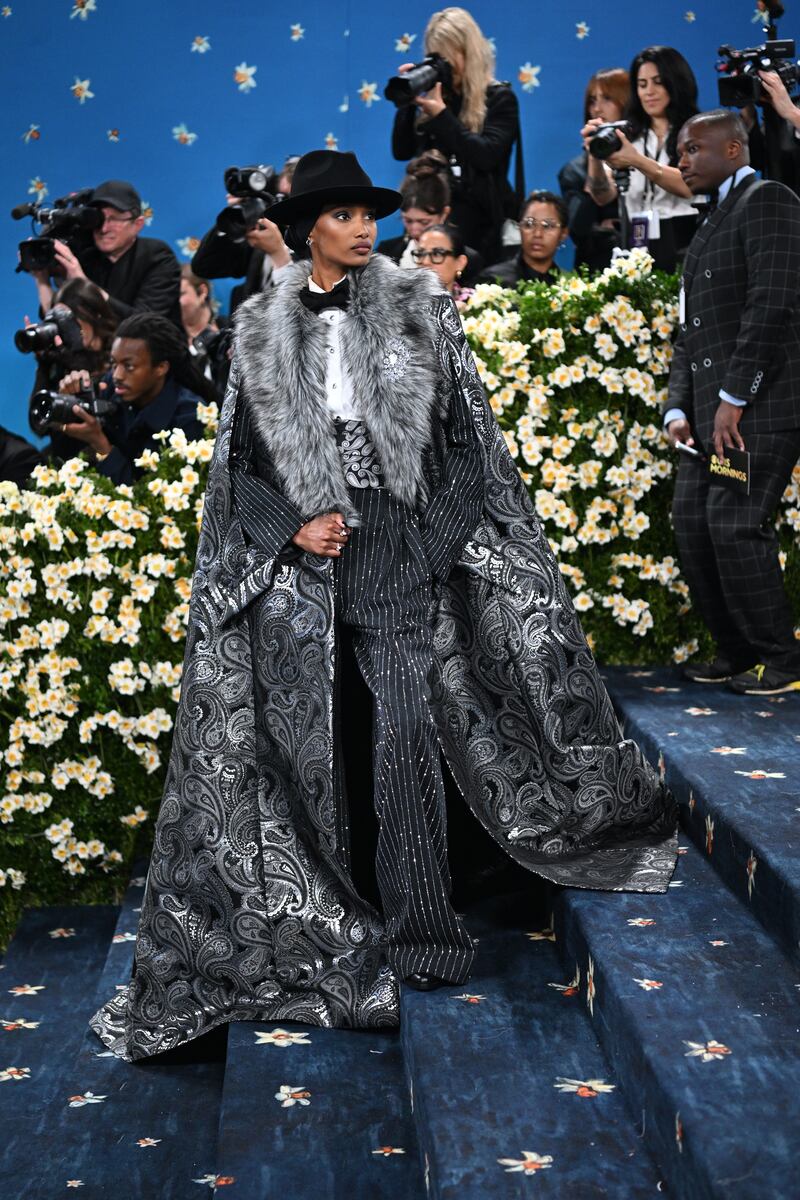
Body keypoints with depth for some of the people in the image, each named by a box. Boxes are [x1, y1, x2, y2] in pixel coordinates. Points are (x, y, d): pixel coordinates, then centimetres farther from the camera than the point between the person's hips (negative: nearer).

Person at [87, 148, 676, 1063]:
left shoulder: (418, 312, 7)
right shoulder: (262, 330, 9)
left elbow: (467, 438, 6)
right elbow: (238, 461, 10)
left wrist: (439, 543, -3)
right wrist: (293, 527, -6)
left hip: (396, 548, -1)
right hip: (297, 559, 1)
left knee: (407, 736, -4)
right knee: (304, 741, 0)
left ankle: (414, 929, 6)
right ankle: (316, 937, 11)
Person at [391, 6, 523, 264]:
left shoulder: (499, 98, 0)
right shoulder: (432, 97, 10)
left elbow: (486, 156, -14)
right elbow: (402, 152, 7)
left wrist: (441, 114, -18)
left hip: (478, 219, -3)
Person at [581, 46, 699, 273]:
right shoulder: (628, 136, 14)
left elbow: (690, 186, -12)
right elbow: (604, 196, 3)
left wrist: (637, 161, -24)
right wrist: (595, 156, -15)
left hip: (685, 246, -3)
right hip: (639, 249, 3)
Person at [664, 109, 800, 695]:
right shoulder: (712, 224, 24)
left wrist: (734, 397, -19)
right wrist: (679, 407, 9)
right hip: (713, 409, 9)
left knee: (736, 526, -12)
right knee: (692, 524, 5)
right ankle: (738, 652, 16)